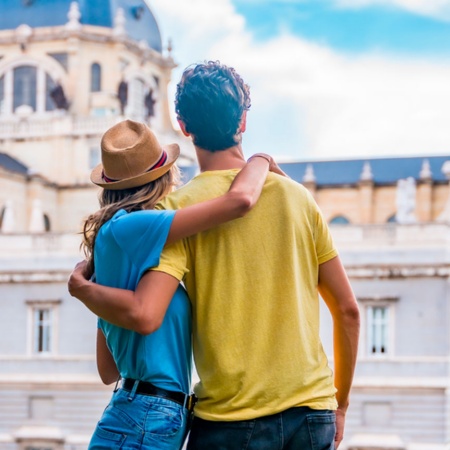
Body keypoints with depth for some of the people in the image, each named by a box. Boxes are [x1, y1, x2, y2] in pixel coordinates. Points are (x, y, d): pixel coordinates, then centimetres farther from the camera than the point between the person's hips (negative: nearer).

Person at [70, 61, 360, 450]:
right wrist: (340, 404, 20)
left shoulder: (180, 208, -5)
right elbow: (348, 311, 8)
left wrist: (84, 287, 1)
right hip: (311, 415, 3)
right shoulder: (296, 196, 6)